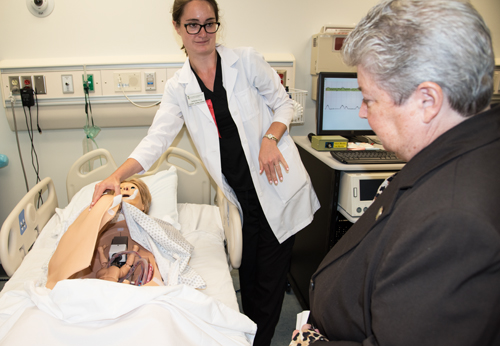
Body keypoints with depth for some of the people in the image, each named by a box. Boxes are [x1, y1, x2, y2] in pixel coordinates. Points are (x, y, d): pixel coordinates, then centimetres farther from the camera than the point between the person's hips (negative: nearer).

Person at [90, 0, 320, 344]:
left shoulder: (246, 61, -1)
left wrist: (270, 139, -16)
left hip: (275, 185, -2)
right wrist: (117, 176, -16)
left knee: (271, 275, 4)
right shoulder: (178, 88, 5)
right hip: (240, 196, 2)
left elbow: (283, 104, 3)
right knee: (247, 271, 13)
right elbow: (157, 138, -3)